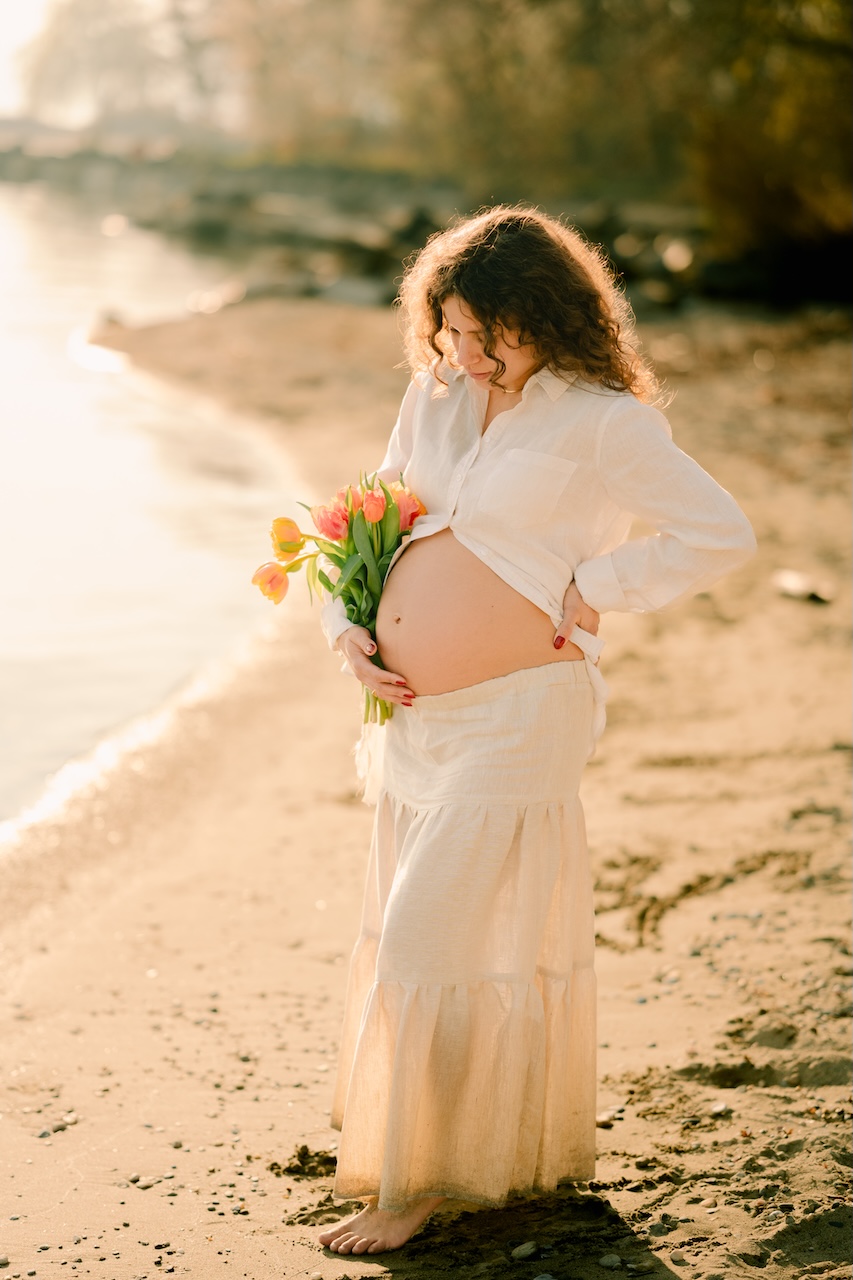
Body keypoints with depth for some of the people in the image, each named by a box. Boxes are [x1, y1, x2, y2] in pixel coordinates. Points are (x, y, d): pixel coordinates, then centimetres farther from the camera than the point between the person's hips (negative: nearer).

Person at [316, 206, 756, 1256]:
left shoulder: (603, 422, -10)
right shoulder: (434, 398, 9)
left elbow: (722, 535, -11)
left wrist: (589, 590, -12)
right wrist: (347, 629, 2)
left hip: (516, 716, -7)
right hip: (414, 713, 8)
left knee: (438, 934, -6)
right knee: (407, 925, 14)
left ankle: (413, 1184, 7)